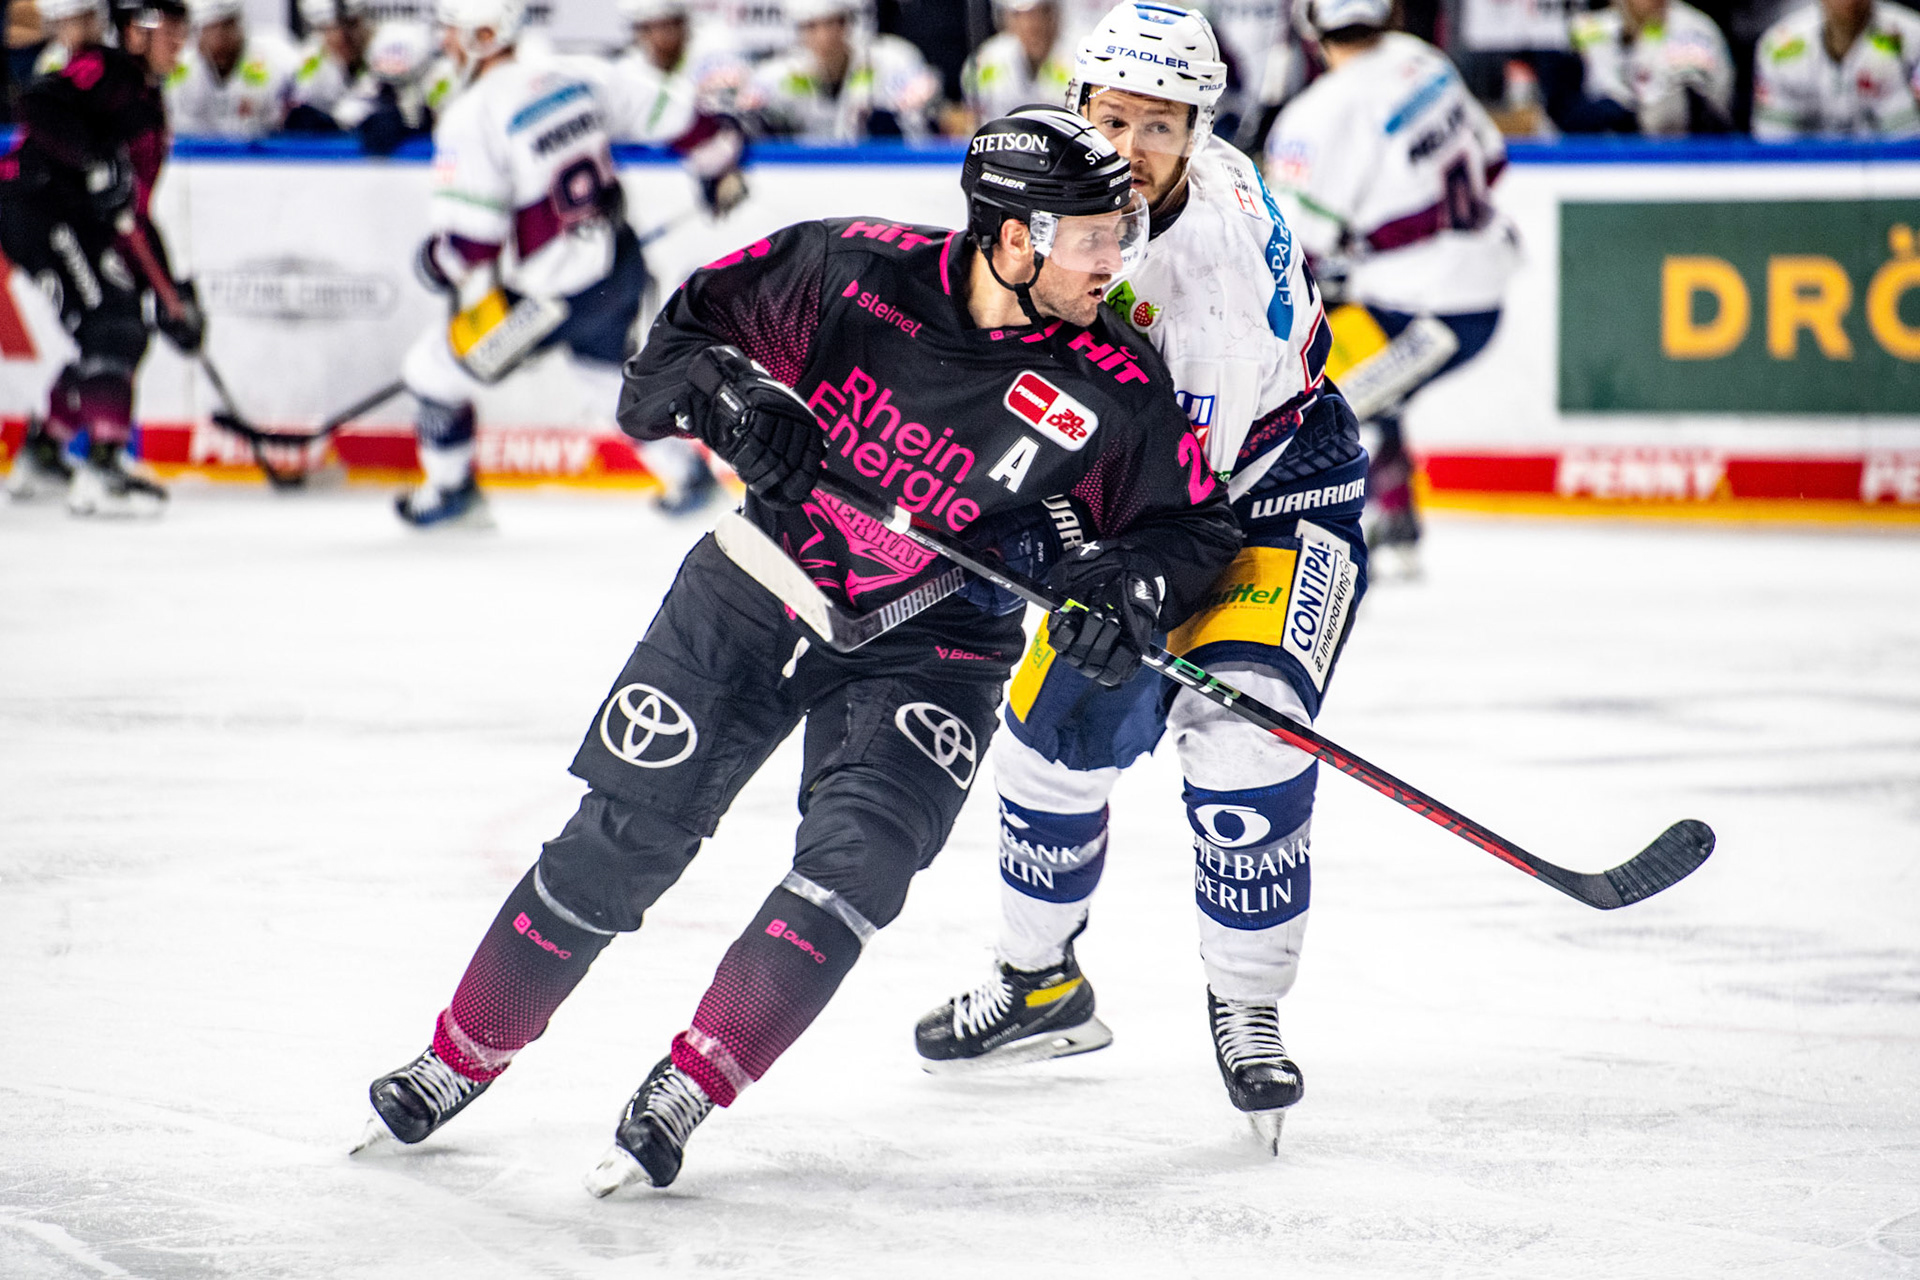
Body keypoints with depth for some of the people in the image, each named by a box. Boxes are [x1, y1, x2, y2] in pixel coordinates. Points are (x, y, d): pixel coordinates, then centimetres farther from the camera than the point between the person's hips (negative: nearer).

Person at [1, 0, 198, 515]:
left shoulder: (150, 104, 22)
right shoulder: (103, 70, -7)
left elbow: (135, 214, 23)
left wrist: (168, 292, 17)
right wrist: (97, 162, -33)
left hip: (74, 222, 10)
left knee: (124, 337, 13)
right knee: (113, 323, -19)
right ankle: (103, 469, -24)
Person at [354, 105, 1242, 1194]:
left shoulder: (1115, 388, -16)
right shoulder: (854, 269, -16)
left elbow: (1194, 525, -5)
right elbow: (689, 324, -4)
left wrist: (1136, 583, -25)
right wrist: (726, 393, -24)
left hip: (927, 645, 0)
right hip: (760, 588, 1)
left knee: (857, 859, -22)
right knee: (621, 839, 1)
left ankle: (691, 1085, -9)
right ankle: (464, 1056, 18)